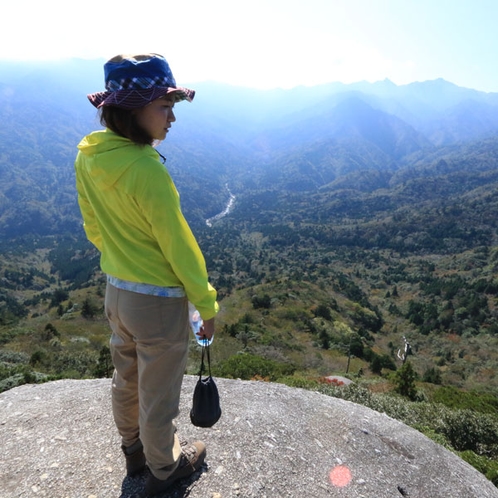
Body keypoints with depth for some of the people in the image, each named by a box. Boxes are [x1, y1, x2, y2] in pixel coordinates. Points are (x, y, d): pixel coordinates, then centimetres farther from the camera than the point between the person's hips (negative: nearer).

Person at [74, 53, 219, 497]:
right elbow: (179, 247, -21)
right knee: (158, 394, 16)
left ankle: (134, 450, 54)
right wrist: (207, 304, -8)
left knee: (127, 380, 27)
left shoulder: (88, 155, -4)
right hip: (159, 301, -8)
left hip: (116, 291, 8)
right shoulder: (146, 169, -28)